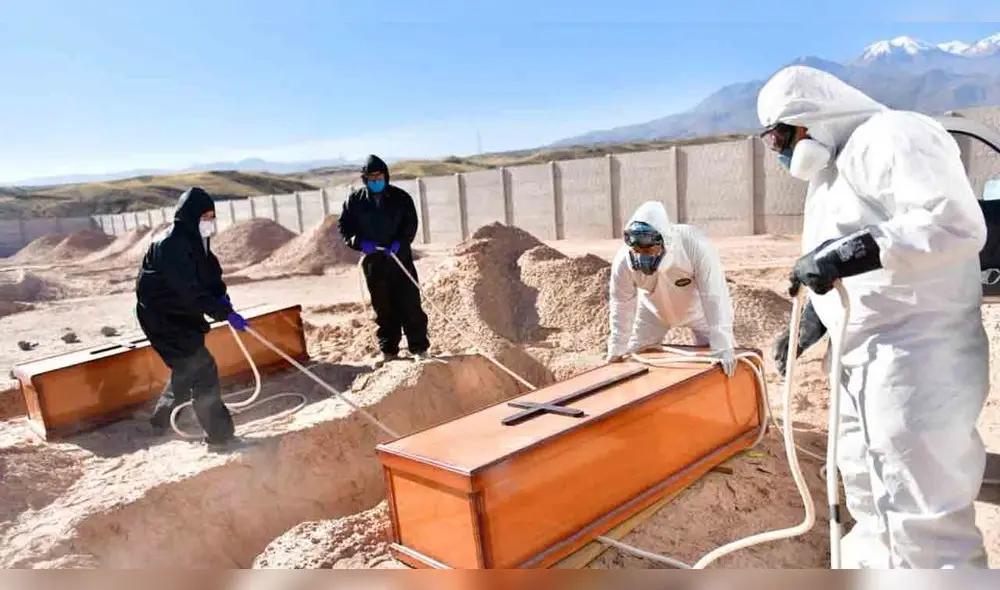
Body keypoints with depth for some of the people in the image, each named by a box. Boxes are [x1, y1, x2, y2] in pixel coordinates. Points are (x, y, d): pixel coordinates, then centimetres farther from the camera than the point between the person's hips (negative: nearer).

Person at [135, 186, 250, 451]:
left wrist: (221, 294, -11)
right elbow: (190, 291, -32)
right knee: (202, 369, -8)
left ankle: (160, 421, 42)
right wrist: (225, 313, -34)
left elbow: (210, 271, 9)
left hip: (182, 314, 10)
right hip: (163, 317, -10)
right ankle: (219, 434, 1)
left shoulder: (195, 240, 3)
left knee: (187, 368, 22)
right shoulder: (171, 245, -26)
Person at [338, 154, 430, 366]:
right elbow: (343, 226, 4)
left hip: (400, 258, -2)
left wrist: (400, 242, -19)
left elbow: (411, 224, -2)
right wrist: (359, 242, -14)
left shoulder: (401, 197, -2)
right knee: (383, 309, 10)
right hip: (373, 262, 2)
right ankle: (388, 351, 20)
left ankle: (419, 348, 8)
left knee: (410, 304, -1)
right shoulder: (355, 200, 2)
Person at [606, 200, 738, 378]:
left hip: (696, 306, -2)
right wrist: (616, 351, -12)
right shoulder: (623, 260, -31)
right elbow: (622, 305, -18)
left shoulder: (695, 246, -40)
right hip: (654, 310, 2)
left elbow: (715, 297, -38)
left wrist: (723, 348, -41)